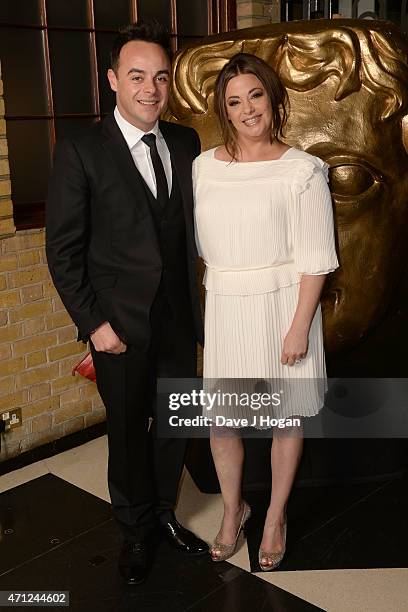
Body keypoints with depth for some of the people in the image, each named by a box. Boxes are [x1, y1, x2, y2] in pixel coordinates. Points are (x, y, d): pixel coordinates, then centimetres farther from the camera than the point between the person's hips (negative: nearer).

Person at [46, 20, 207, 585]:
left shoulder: (186, 143, 4)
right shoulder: (81, 152, -11)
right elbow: (63, 251, -10)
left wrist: (194, 296, 4)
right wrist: (94, 323, -12)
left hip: (180, 318, 4)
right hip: (121, 325, -4)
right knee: (128, 430, 13)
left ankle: (164, 512, 42)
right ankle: (136, 530, 36)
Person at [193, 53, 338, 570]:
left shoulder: (301, 170, -7)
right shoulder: (204, 166, 3)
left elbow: (315, 259, -9)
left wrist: (299, 326, -13)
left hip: (283, 303, -3)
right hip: (224, 307, 3)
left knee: (286, 414, 11)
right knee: (219, 417, 8)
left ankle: (276, 517, 34)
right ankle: (233, 508, 35)